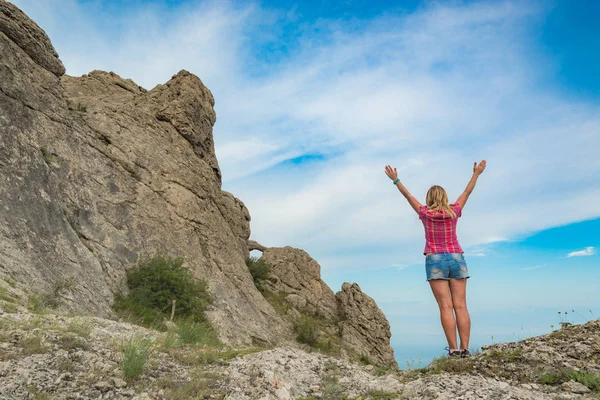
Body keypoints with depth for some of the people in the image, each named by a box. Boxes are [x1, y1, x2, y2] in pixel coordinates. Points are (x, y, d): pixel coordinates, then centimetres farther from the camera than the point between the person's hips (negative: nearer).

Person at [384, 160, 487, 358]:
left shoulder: (425, 213, 1)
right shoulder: (454, 211, 5)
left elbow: (408, 195, 11)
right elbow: (467, 192, 18)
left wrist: (395, 180, 22)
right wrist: (476, 174, 31)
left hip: (435, 261, -2)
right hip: (457, 259, 2)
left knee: (446, 307, -8)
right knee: (461, 306, -1)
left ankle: (454, 349, -12)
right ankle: (464, 349, -5)